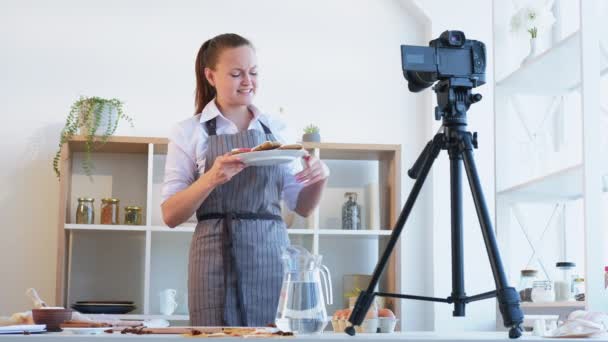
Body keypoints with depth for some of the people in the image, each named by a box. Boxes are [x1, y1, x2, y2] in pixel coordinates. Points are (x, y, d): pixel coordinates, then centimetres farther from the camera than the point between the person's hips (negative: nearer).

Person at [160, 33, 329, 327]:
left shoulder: (276, 129, 10)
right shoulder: (189, 132, 2)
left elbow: (301, 206, 13)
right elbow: (170, 215, -3)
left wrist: (319, 178, -8)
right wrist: (211, 179, -20)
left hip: (273, 254, 3)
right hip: (218, 257, -3)